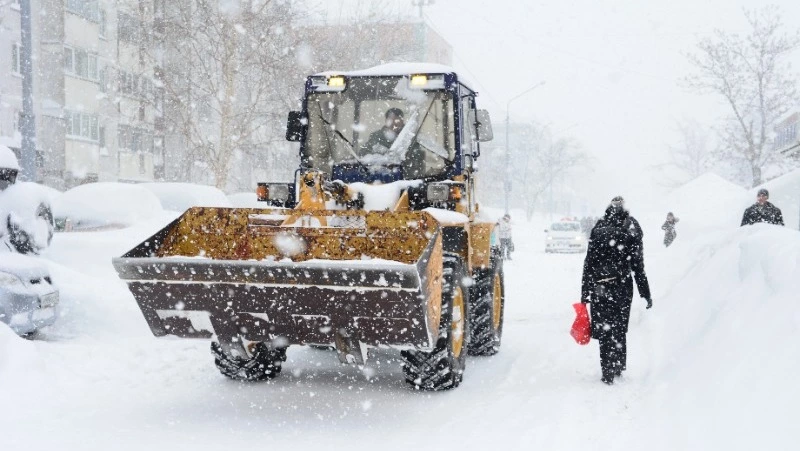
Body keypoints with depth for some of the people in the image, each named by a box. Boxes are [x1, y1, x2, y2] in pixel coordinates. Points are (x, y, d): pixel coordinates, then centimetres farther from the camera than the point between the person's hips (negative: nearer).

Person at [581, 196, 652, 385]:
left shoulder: (598, 229, -4)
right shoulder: (632, 230, -3)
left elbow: (589, 264, -4)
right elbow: (638, 266, -1)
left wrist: (585, 292, 1)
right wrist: (646, 293, 6)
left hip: (600, 288, -1)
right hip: (623, 287, 2)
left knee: (604, 331, 5)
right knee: (620, 329, 17)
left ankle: (609, 373, 2)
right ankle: (619, 368, 27)